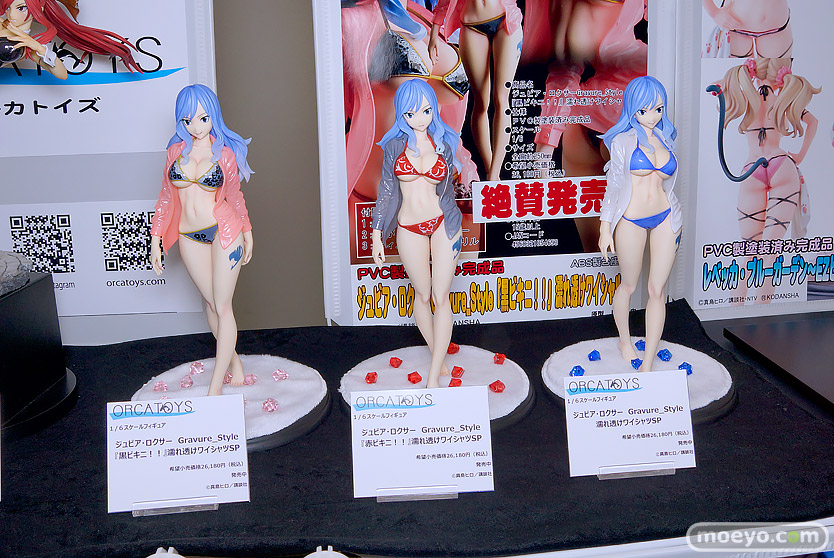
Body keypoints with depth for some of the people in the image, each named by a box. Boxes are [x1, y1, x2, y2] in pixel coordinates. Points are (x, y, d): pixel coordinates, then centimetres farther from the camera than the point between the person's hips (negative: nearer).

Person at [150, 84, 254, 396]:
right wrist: (156, 239, 7)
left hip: (223, 231, -3)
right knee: (211, 302, 11)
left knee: (222, 307, -4)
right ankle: (234, 362, 28)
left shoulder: (225, 153, -3)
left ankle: (216, 386, -1)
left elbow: (233, 196, 8)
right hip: (189, 237, 4)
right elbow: (167, 196, 10)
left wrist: (247, 234, 15)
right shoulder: (176, 150, 4)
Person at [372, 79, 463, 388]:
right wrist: (377, 234, 1)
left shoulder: (443, 143, 2)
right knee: (422, 295, 9)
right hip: (409, 229, 0)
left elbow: (447, 189, 12)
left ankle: (434, 377, -2)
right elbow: (386, 189, 3)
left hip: (442, 223, 0)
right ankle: (439, 358, 26)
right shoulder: (395, 145, 0)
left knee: (441, 298, -4)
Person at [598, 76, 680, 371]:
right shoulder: (623, 140, -3)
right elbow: (613, 184, -1)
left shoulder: (665, 139, 8)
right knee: (629, 285, 12)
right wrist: (605, 228, -2)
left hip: (664, 219, 3)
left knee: (657, 290, 1)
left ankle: (647, 365, 7)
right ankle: (624, 340, 39)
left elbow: (667, 182, 16)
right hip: (630, 221, -3)